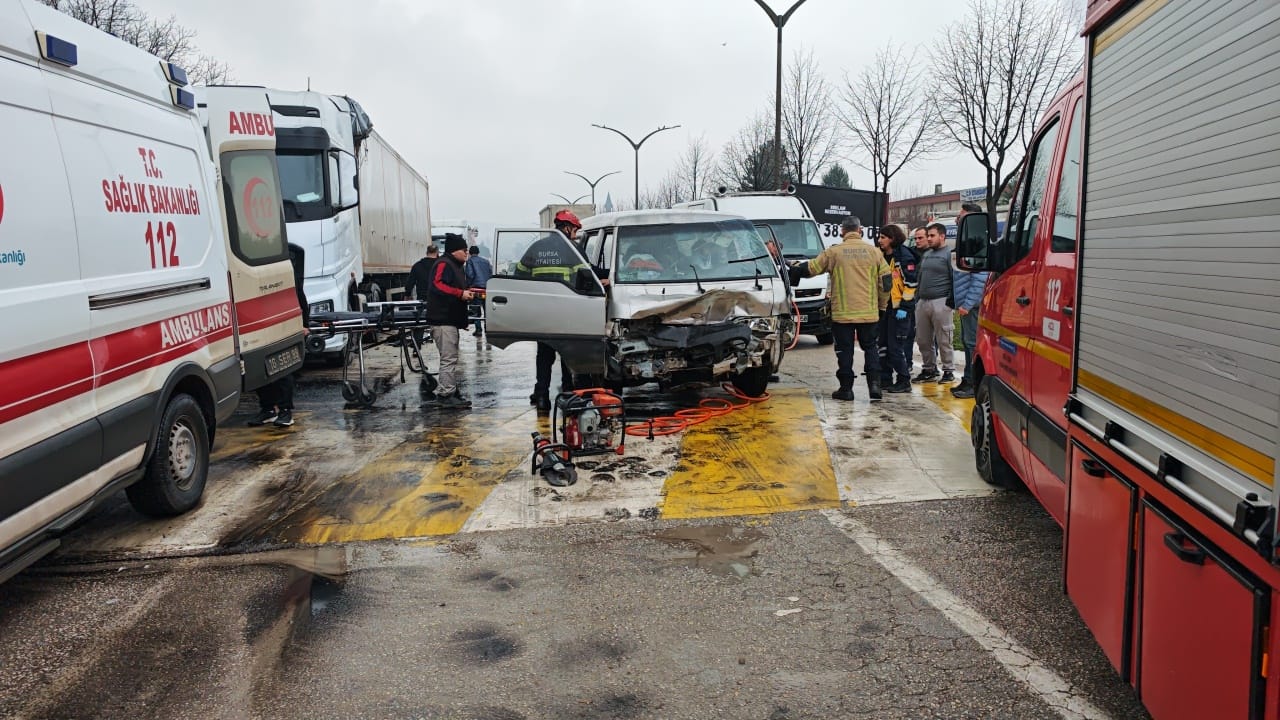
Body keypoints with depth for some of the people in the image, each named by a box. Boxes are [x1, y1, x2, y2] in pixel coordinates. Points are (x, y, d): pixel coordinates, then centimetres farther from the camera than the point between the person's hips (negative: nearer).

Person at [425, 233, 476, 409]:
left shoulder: (456, 266, 21)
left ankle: (452, 391, 23)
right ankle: (445, 395, -9)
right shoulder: (443, 264, -12)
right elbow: (438, 286, -24)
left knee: (451, 358, 15)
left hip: (451, 319, 11)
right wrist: (461, 293, -23)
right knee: (449, 358, -11)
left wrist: (466, 292, 15)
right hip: (443, 319, -11)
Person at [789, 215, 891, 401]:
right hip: (869, 312, 2)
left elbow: (810, 268, 0)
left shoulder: (834, 252, -5)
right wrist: (881, 305, 15)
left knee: (845, 350, 6)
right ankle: (874, 383, 4)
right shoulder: (873, 252, 2)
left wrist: (795, 267, 21)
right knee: (870, 348, 15)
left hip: (842, 313, -2)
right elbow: (886, 280, 4)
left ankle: (846, 388, 9)